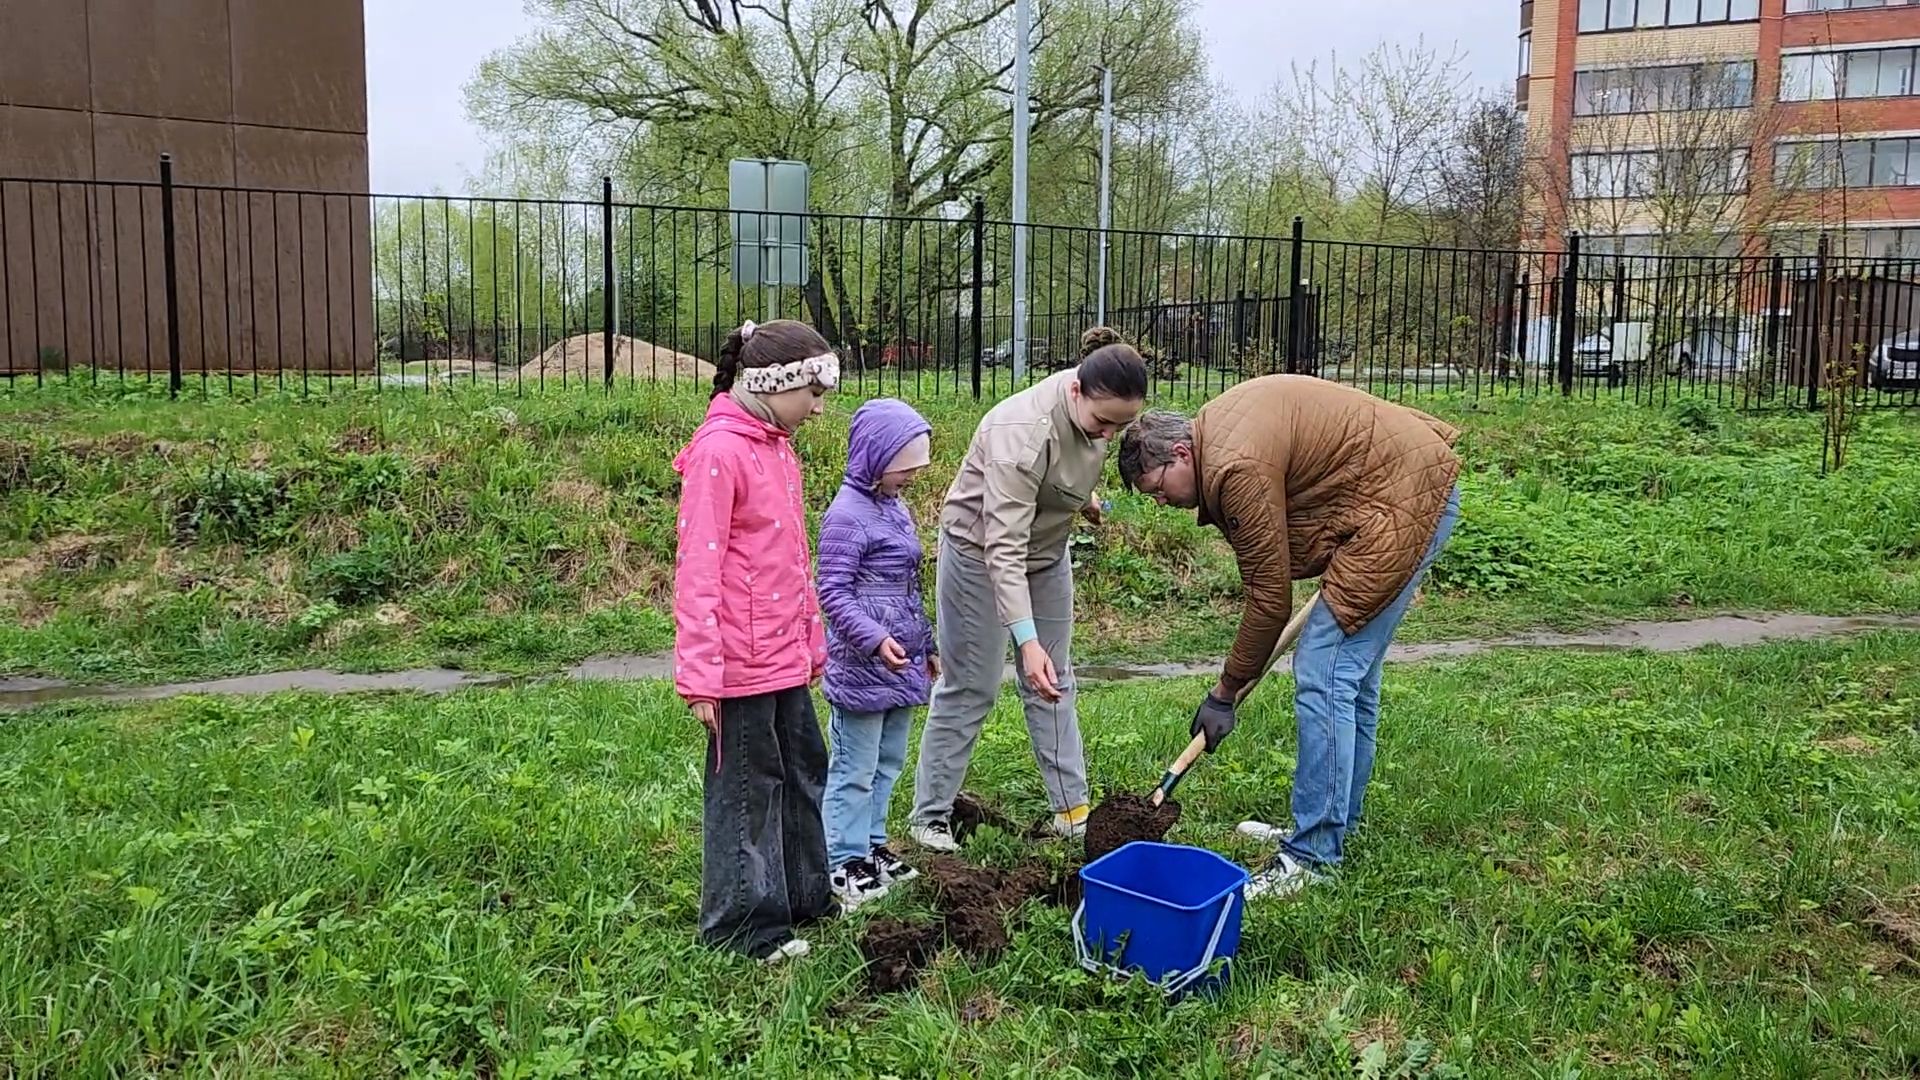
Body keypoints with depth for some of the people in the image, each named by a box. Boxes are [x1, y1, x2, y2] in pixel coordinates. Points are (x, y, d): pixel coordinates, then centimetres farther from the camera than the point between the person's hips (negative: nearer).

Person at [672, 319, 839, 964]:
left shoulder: (777, 445, 11)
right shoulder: (717, 451, -17)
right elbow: (697, 568, -19)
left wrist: (813, 640, 20)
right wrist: (700, 676, -20)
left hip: (785, 655, 9)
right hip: (743, 661, -9)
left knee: (802, 770, 19)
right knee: (747, 785, 4)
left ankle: (804, 896, 36)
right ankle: (746, 927, 19)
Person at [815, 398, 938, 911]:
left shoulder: (897, 509, 14)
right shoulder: (847, 515, -14)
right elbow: (833, 592, -17)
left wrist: (927, 646, 26)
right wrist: (875, 639, -27)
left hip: (901, 663, 9)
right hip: (862, 666, -9)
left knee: (889, 761, 16)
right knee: (855, 769, 0)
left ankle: (872, 845, 28)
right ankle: (845, 861, 9)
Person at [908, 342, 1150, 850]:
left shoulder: (1096, 406, -15)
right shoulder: (1024, 432, -38)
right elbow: (1004, 548, -41)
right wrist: (1027, 640, -45)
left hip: (1047, 550, 7)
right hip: (980, 551, -7)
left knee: (1053, 684, 10)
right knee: (969, 689, -2)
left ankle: (1072, 809, 18)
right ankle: (930, 816, 10)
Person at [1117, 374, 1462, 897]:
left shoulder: (1237, 469, -23)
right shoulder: (1214, 428, 7)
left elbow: (1270, 597, -17)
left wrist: (1225, 693, -7)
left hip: (1406, 501, -11)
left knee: (1322, 675, -12)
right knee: (1350, 669, 17)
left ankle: (1313, 856, -6)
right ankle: (1332, 825, 28)